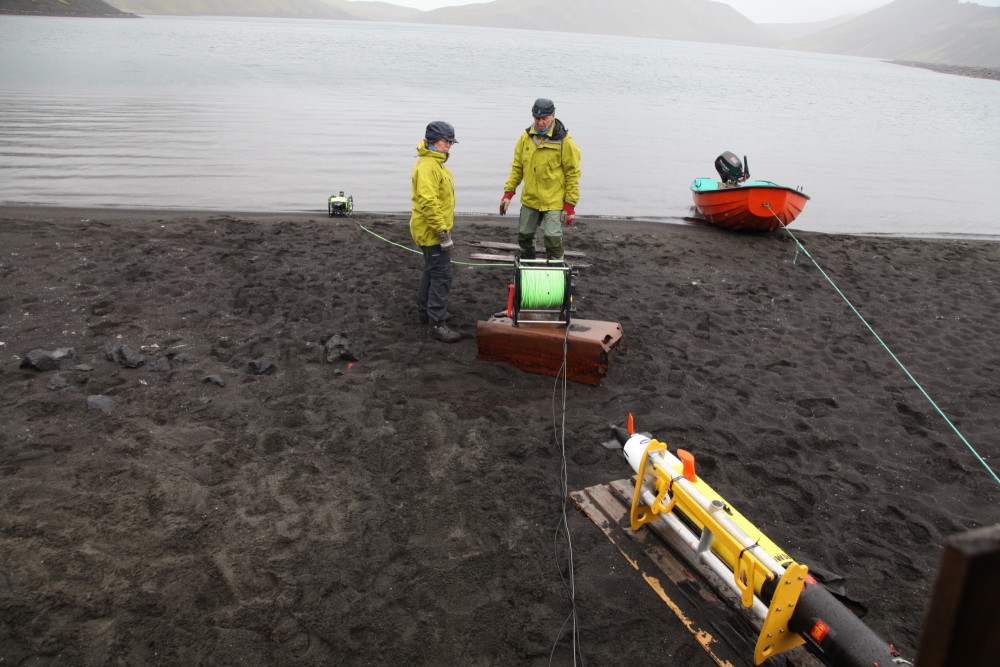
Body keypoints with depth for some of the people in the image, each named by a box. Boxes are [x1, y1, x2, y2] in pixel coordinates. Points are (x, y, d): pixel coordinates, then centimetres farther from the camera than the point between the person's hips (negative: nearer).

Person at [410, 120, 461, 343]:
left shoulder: (435, 163, 14)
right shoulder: (427, 166, -21)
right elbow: (428, 203, -28)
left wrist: (444, 230, 23)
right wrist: (443, 233, -27)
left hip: (433, 231, 11)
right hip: (432, 231, -11)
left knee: (431, 270, 21)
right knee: (442, 276, -9)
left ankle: (425, 311, 35)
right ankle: (437, 324, -6)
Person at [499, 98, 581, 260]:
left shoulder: (563, 140, -12)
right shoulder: (526, 137, 2)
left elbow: (573, 174, -9)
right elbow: (517, 167, 9)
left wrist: (570, 204, -11)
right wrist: (508, 193, 2)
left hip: (553, 201, -5)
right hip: (529, 199, 5)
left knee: (553, 239, -12)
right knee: (524, 235, 15)